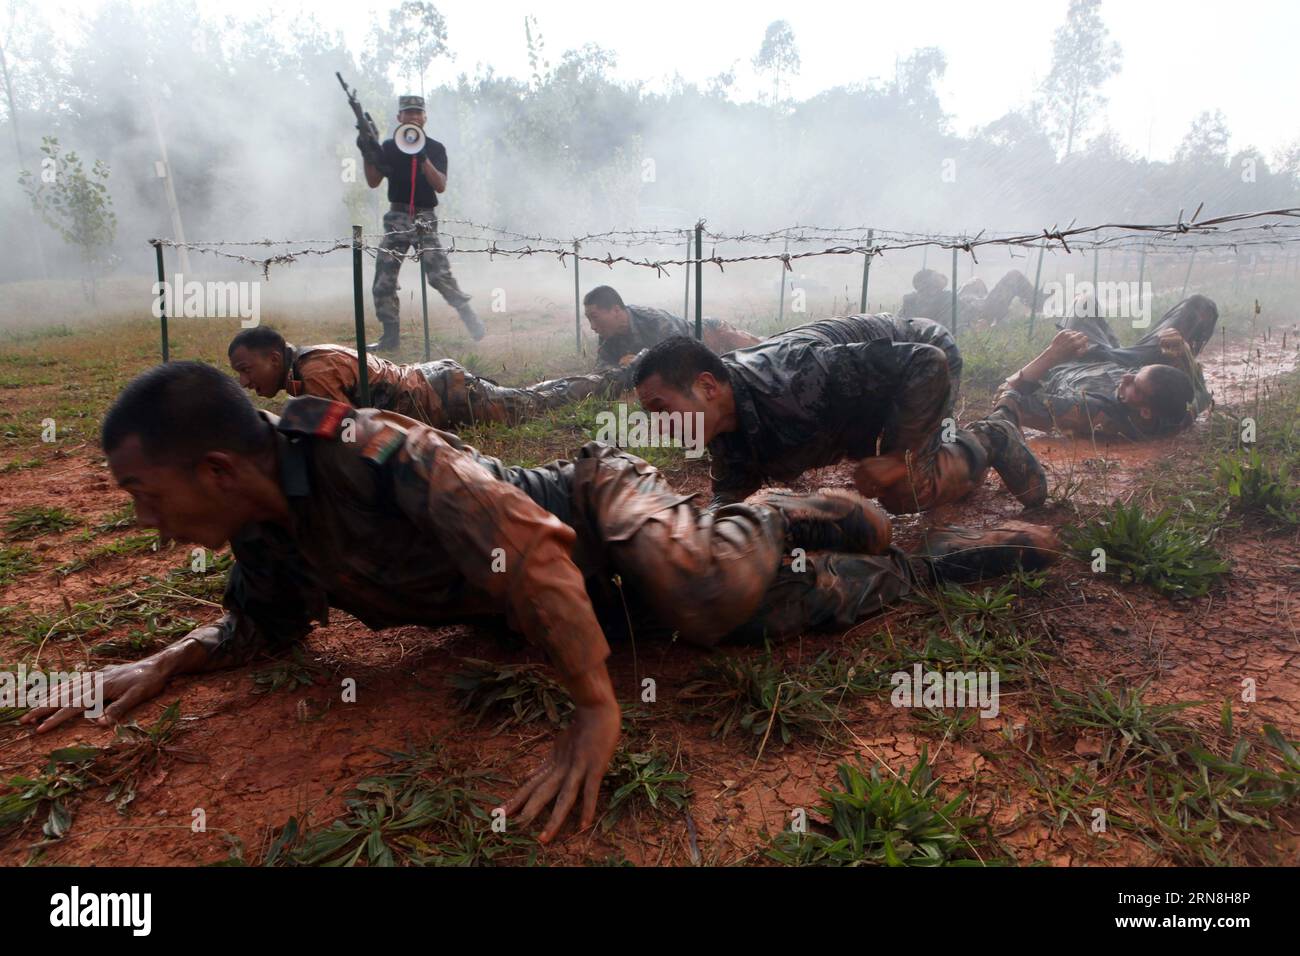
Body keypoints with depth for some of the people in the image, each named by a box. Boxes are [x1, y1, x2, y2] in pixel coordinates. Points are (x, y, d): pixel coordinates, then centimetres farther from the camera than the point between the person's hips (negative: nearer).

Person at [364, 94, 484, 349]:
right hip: (396, 218, 3)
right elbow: (373, 182, 4)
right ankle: (390, 337, 7)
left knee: (440, 276, -16)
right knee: (383, 282, -2)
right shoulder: (389, 147, 9)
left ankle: (472, 322, -3)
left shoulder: (435, 148, 4)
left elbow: (441, 186, -9)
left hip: (425, 218, -2)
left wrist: (422, 158, -21)